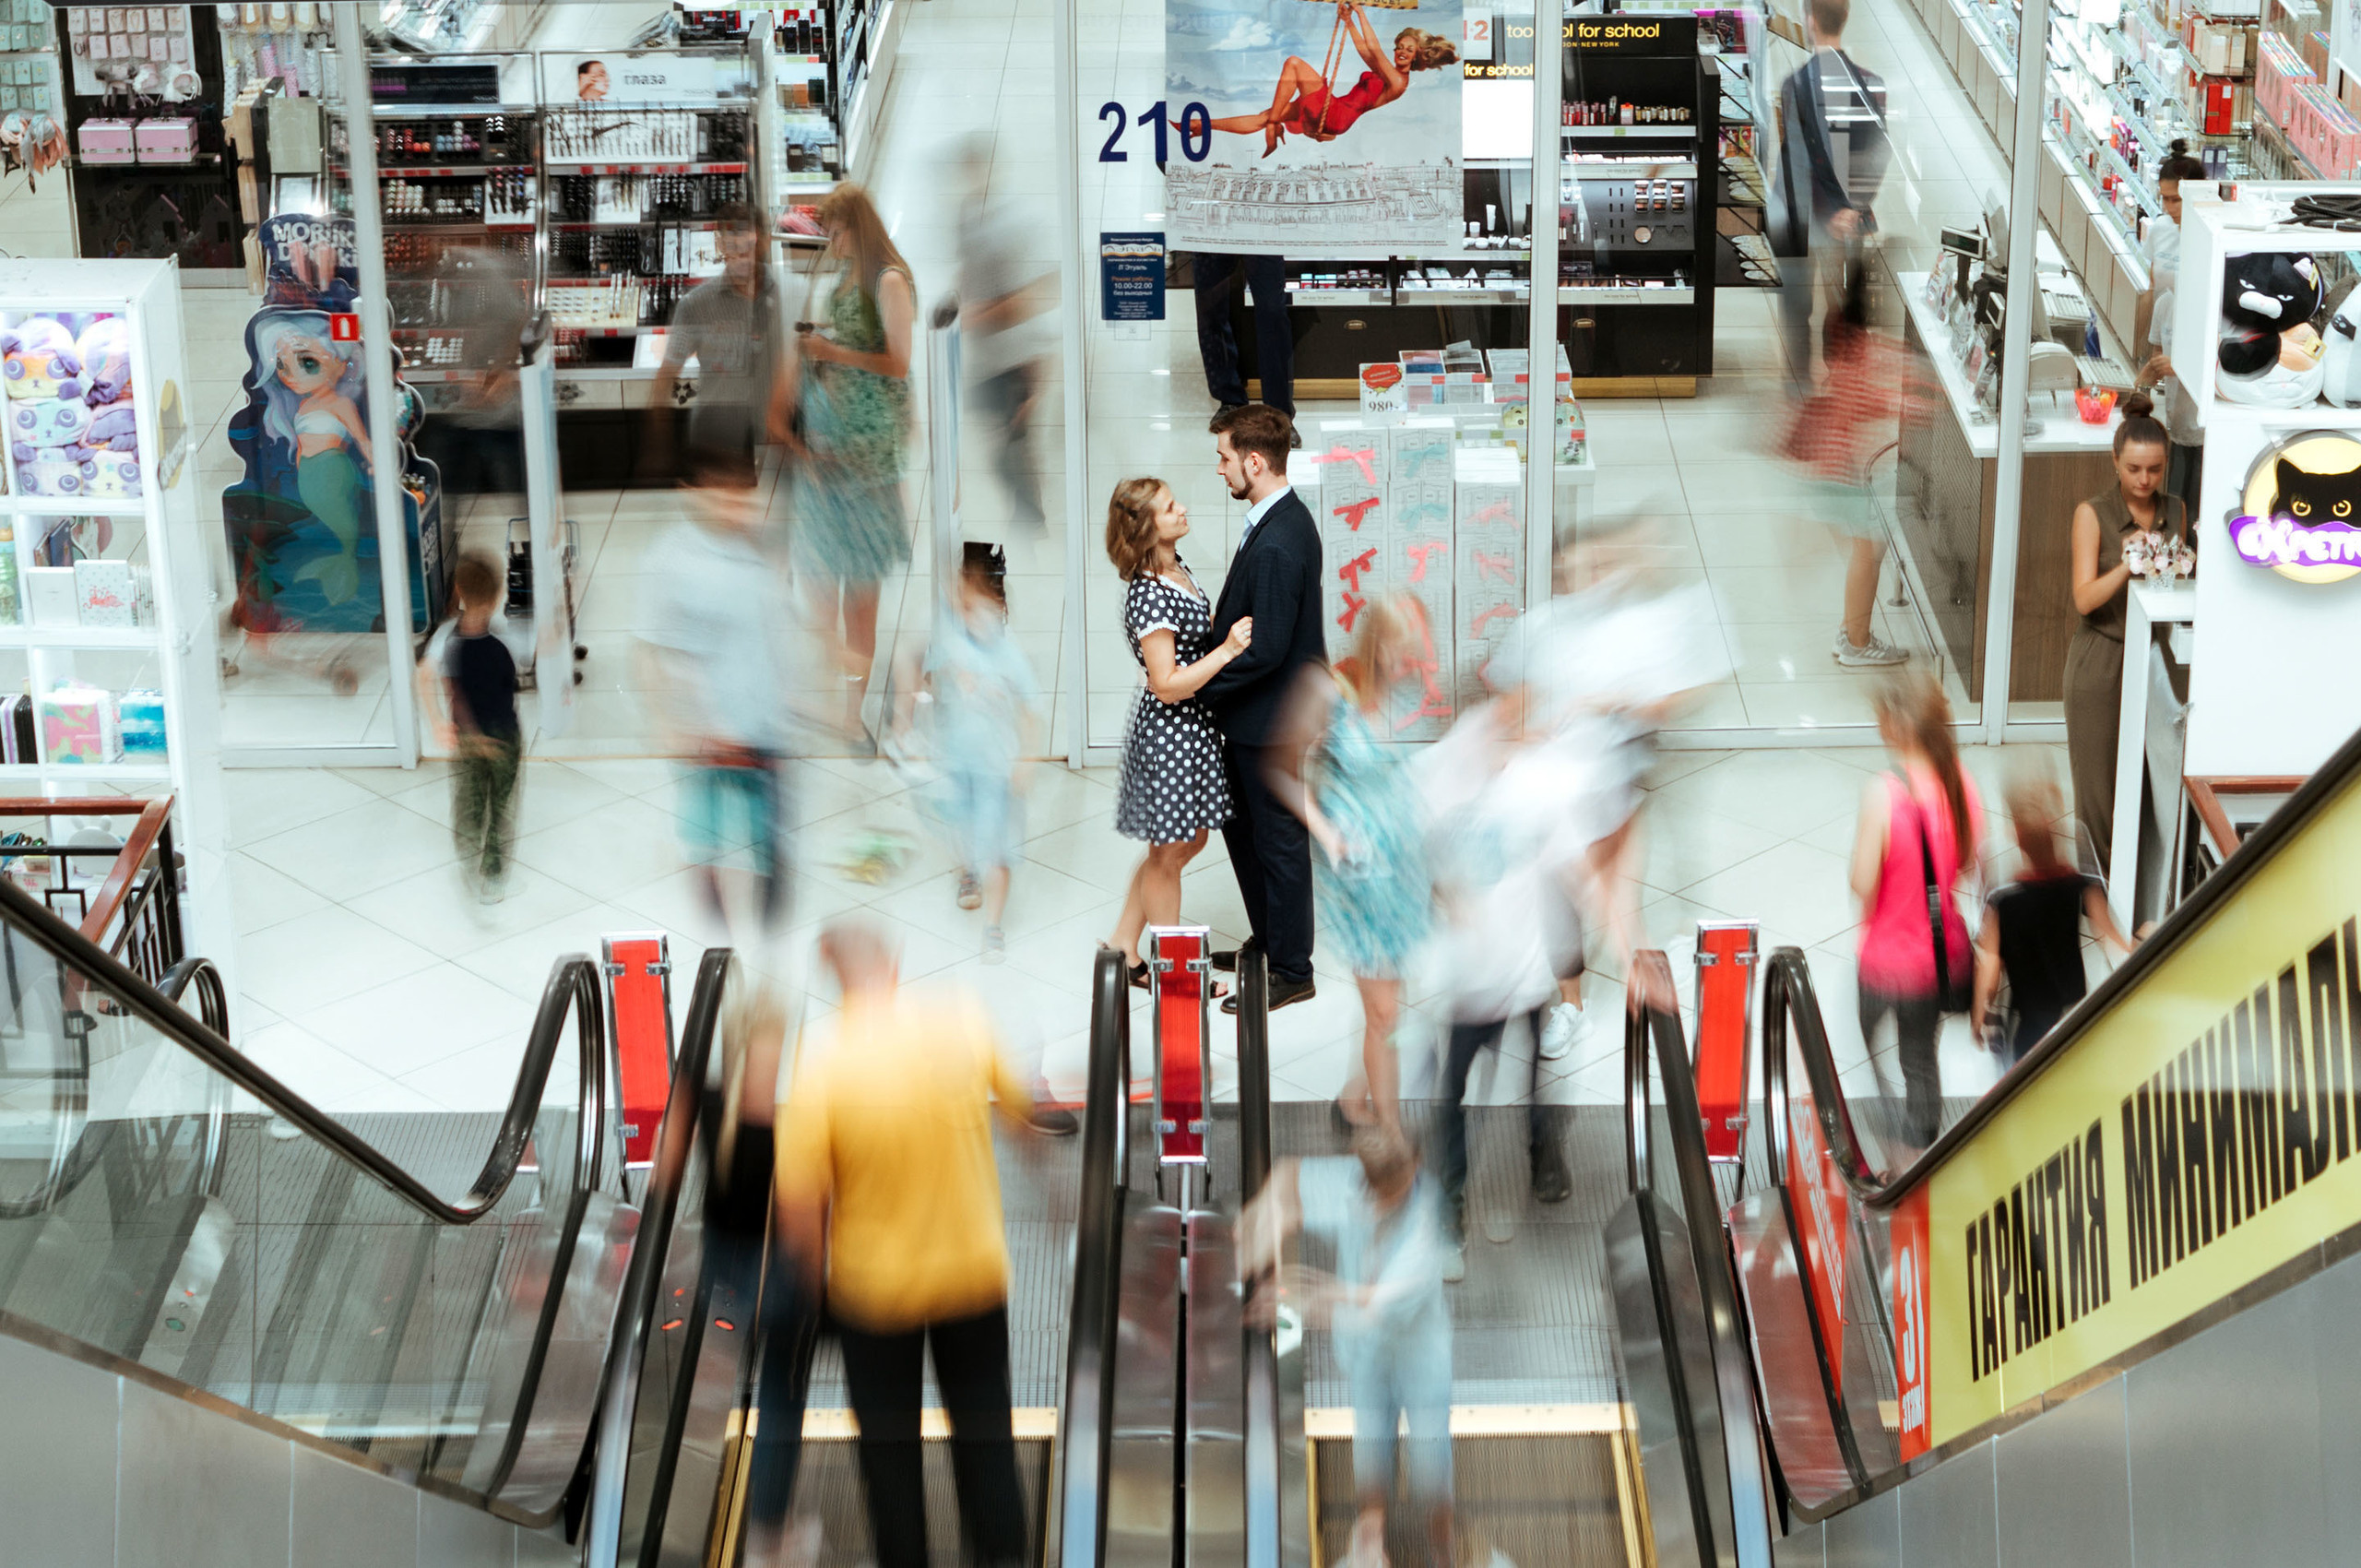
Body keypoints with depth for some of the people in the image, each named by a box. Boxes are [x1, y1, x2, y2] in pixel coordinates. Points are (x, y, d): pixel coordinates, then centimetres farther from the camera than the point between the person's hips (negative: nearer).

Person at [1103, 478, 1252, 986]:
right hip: (1170, 730, -10)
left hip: (1193, 726, 10)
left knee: (1188, 841, 21)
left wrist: (1226, 622, 12)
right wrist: (1226, 650, -30)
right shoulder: (1148, 596, -26)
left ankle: (1123, 946, 33)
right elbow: (1167, 685, -26)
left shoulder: (1175, 568, 4)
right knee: (1168, 853, 7)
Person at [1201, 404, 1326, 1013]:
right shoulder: (1281, 518, 4)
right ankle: (1268, 942, 37)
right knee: (1239, 825, 22)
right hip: (1254, 715, 10)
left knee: (1278, 838, 3)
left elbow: (1265, 650, -28)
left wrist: (1192, 682, -19)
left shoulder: (1277, 546, -28)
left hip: (1270, 719, -10)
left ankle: (1291, 971, 16)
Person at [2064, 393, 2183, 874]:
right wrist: (2127, 566, -28)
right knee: (2099, 777, 1)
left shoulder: (2175, 511, 6)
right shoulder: (2092, 514, -7)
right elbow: (2085, 599, -12)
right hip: (2101, 659, -3)